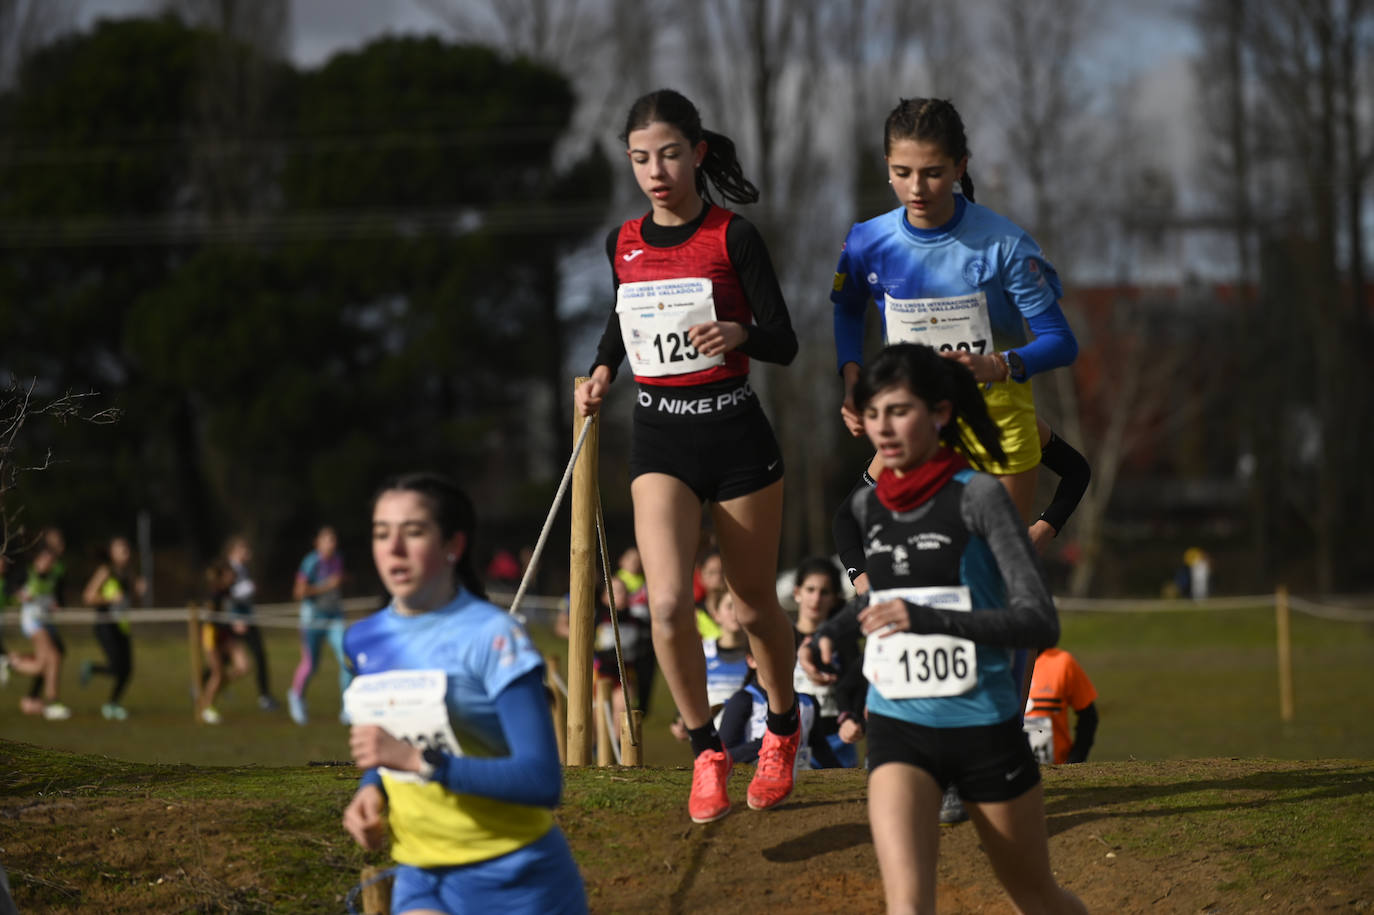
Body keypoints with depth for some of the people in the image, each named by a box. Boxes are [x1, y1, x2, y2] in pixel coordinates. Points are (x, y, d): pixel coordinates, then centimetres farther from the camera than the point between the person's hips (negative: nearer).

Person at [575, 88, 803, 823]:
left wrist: (738, 333, -29)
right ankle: (706, 753, 1)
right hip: (659, 438, 3)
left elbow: (785, 343, -9)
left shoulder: (733, 238, -8)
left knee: (754, 604, 11)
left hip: (736, 434, -2)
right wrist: (602, 370, 9)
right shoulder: (623, 244, 5)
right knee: (667, 603, -16)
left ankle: (782, 730, 38)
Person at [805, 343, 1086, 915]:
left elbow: (1041, 623, -20)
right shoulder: (867, 507, 5)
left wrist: (930, 619, -31)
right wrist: (831, 631, 9)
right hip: (898, 729, 3)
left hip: (984, 727, -3)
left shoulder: (978, 497, -11)